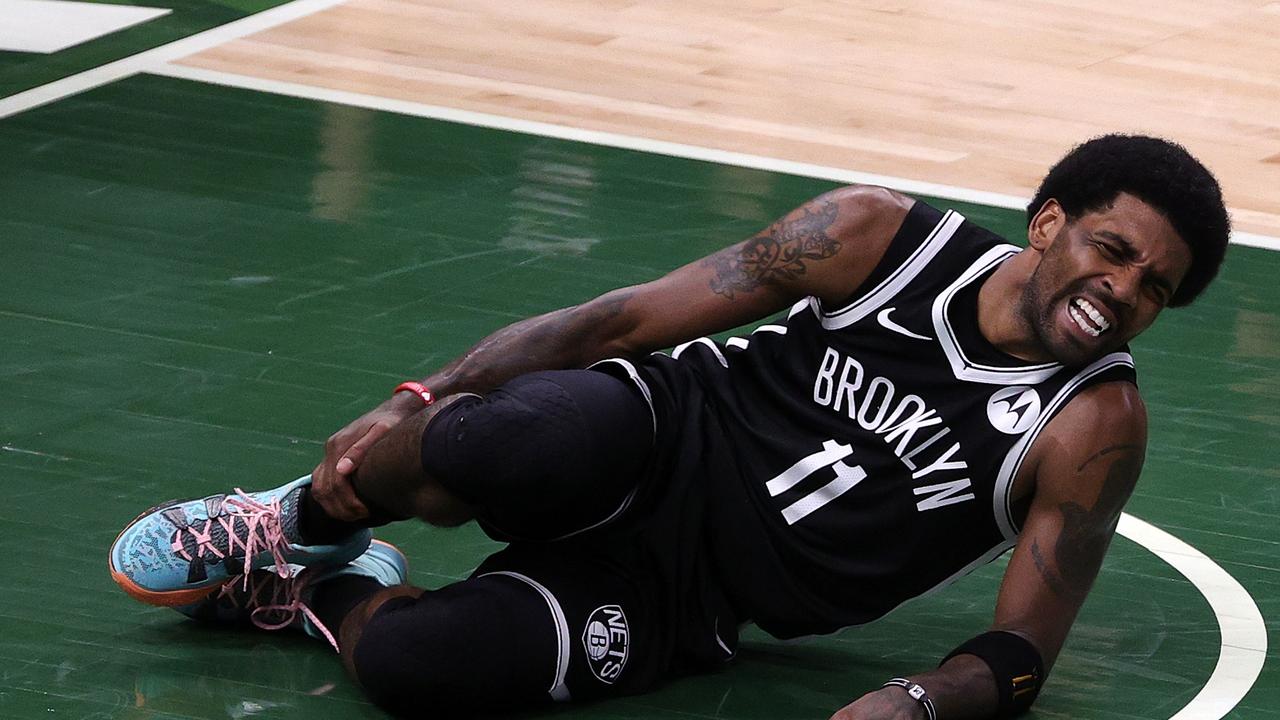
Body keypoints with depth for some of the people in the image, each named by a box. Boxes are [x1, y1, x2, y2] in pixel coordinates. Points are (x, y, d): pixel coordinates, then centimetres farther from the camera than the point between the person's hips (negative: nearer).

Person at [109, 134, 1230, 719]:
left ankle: (324, 595, 8)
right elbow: (628, 317, -2)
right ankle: (311, 519, -3)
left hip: (684, 599, -1)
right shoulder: (877, 238, -7)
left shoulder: (1094, 430, -9)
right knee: (497, 446, -38)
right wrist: (417, 404, -8)